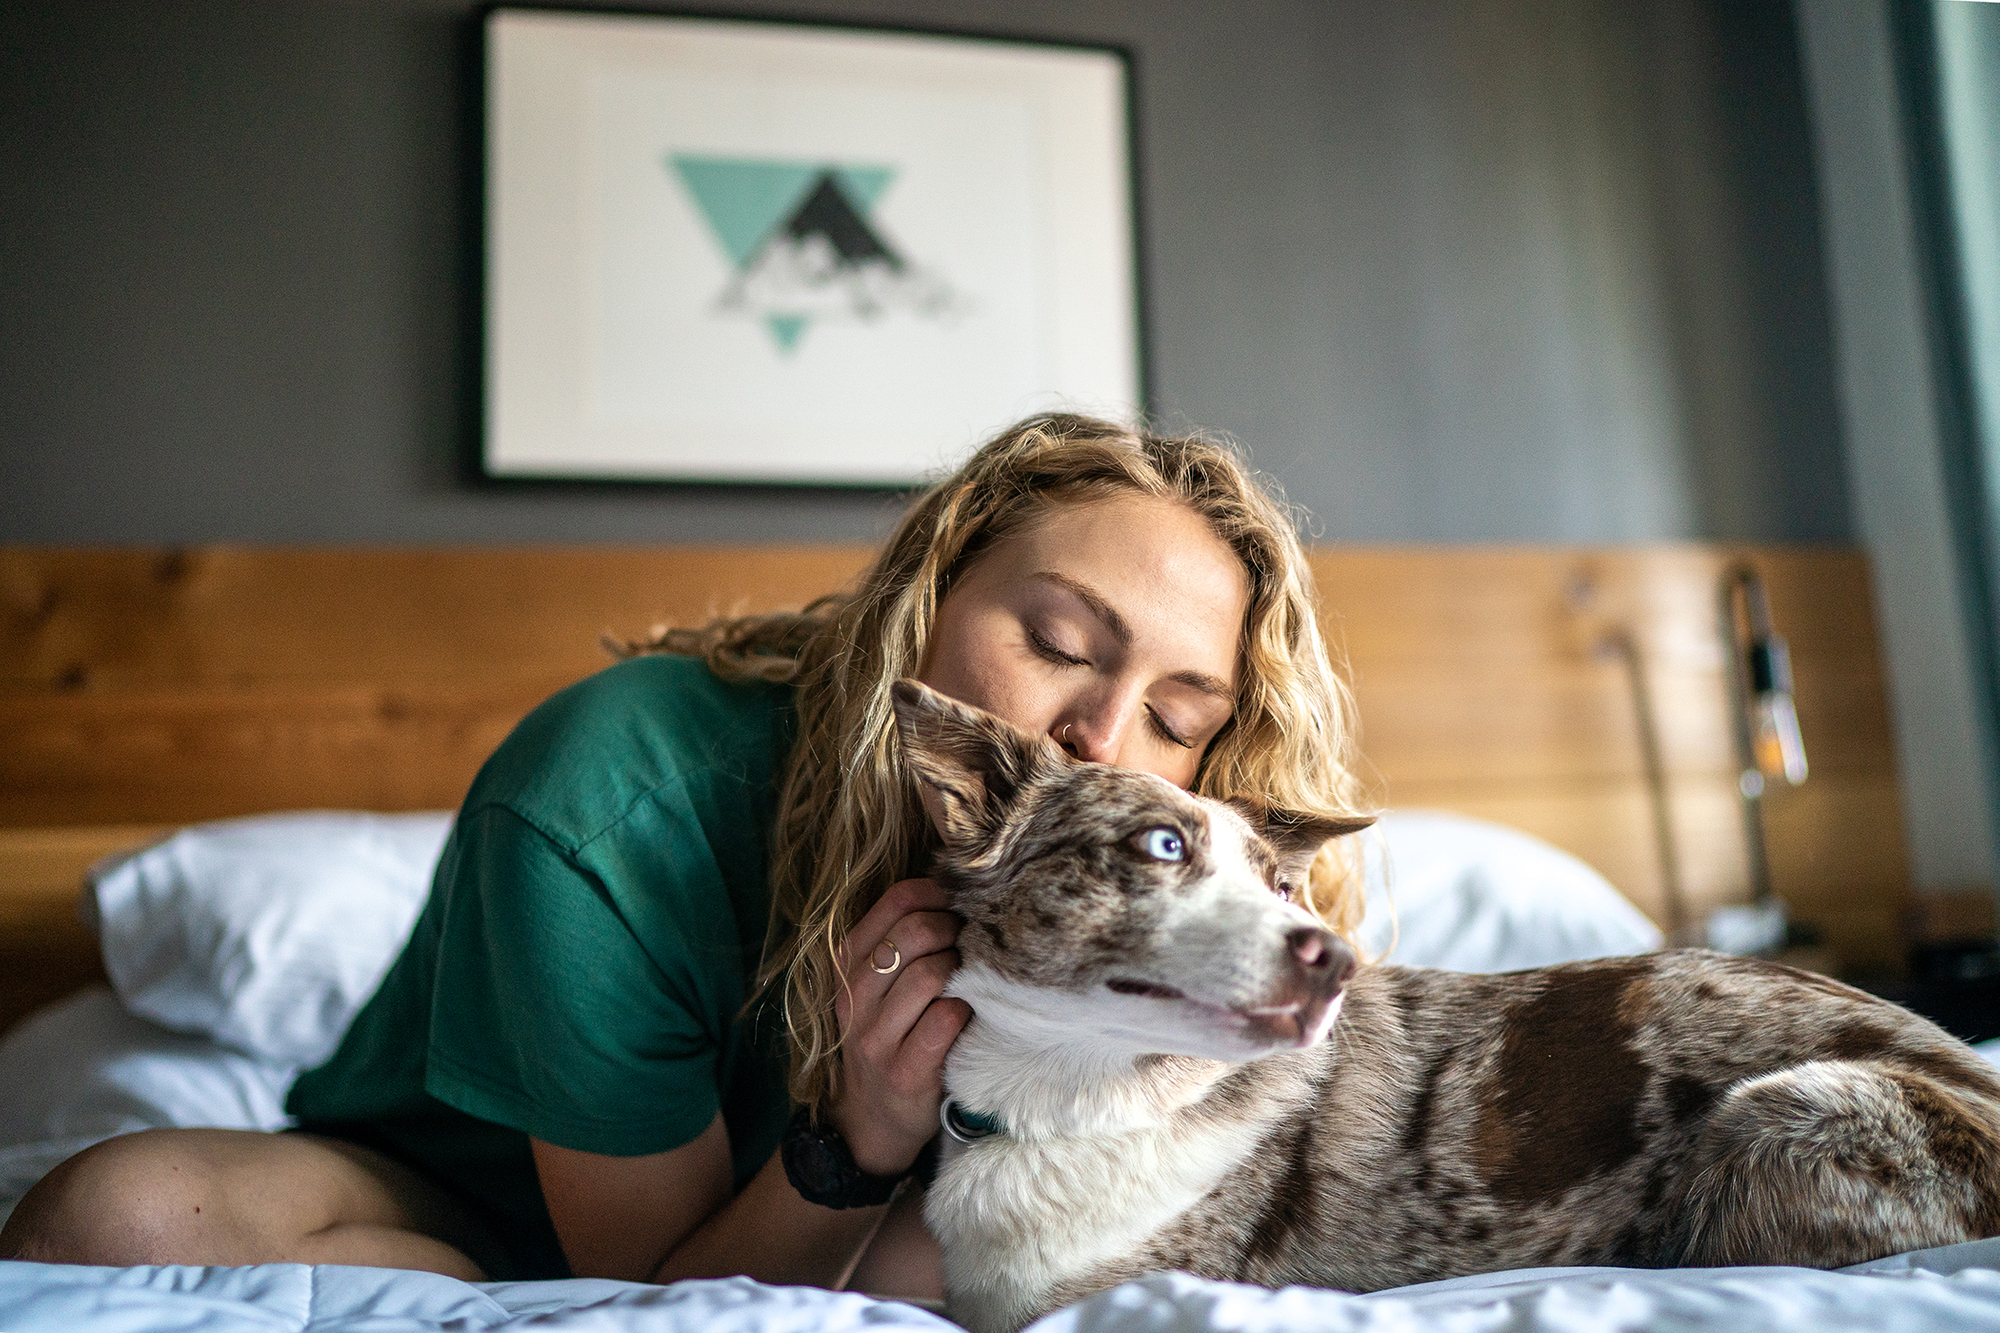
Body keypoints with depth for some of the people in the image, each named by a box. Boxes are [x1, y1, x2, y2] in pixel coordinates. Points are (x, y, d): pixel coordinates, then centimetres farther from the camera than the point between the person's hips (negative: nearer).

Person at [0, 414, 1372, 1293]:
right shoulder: (603, 819, -32)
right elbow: (661, 1286, -21)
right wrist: (854, 1147, -40)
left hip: (805, 1218, 2)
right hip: (453, 1204, -1)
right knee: (116, 1219, -30)